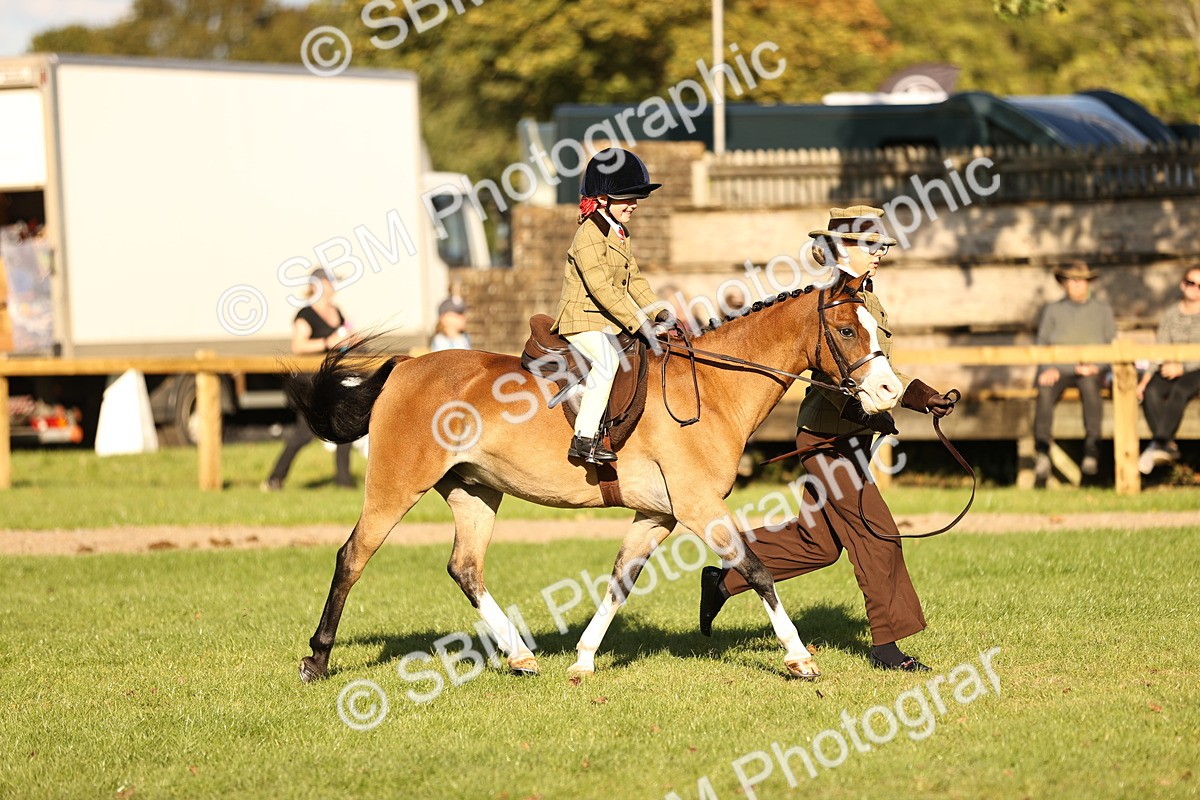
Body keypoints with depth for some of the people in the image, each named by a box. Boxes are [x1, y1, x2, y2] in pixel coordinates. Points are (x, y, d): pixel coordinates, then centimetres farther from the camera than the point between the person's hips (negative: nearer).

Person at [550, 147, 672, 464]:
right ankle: (584, 438, -36)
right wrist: (640, 324, -28)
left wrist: (660, 312, 2)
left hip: (609, 323, 10)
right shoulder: (590, 235, -17)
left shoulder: (621, 235, 15)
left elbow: (634, 280, 18)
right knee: (608, 357, -33)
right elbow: (602, 287, -25)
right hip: (583, 322, -10)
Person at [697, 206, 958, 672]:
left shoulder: (867, 300, 15)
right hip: (827, 438, -10)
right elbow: (832, 375, -24)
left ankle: (724, 577, 25)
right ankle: (887, 645, 1)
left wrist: (924, 398, 8)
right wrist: (869, 413, -35)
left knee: (818, 543, 14)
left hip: (850, 440, 10)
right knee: (877, 534, -7)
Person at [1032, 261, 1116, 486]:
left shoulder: (1102, 310, 17)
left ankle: (1092, 450, -43)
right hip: (1058, 371, 1)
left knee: (1089, 385, -38)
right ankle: (1042, 453, -42)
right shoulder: (1052, 310, 19)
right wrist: (1048, 368, -8)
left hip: (1090, 371, -1)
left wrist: (1095, 365, -9)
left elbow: (1112, 346, 10)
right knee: (1045, 392, -34)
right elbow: (1042, 343, 12)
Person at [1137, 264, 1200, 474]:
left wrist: (1182, 368, -22)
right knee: (1151, 391, -29)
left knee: (1180, 390, -37)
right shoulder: (1171, 315, 11)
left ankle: (1160, 444, -43)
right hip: (1173, 370, 4)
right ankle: (1169, 447, -30)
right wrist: (1147, 377, -7)